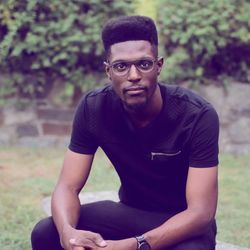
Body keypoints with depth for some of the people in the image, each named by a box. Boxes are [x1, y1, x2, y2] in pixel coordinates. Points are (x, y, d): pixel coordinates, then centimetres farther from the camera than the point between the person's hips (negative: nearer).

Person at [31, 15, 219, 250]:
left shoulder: (197, 116, -26)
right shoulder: (93, 108, -15)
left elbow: (201, 212, -29)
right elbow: (68, 187, -15)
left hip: (186, 222, -3)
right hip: (131, 212, 4)